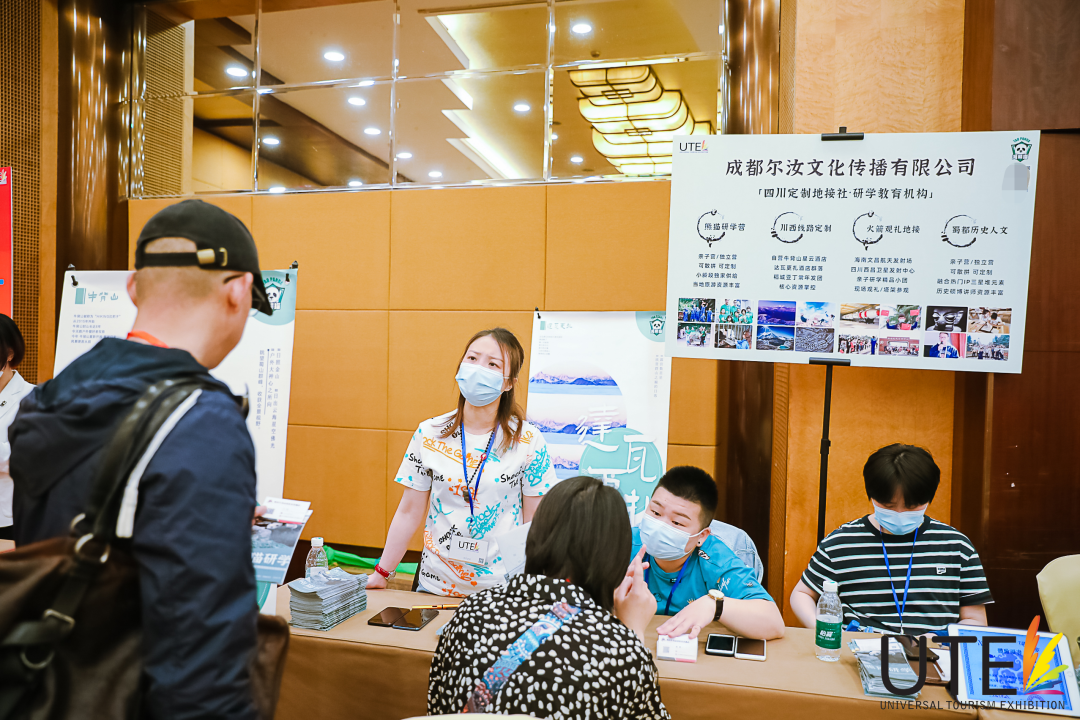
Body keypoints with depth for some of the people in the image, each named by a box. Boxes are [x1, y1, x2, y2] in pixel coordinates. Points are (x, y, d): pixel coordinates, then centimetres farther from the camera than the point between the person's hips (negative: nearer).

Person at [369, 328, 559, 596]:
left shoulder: (529, 441, -8)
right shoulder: (429, 434, -3)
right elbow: (409, 513, 3)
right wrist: (381, 574, 3)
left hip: (502, 587, -1)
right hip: (437, 583, 2)